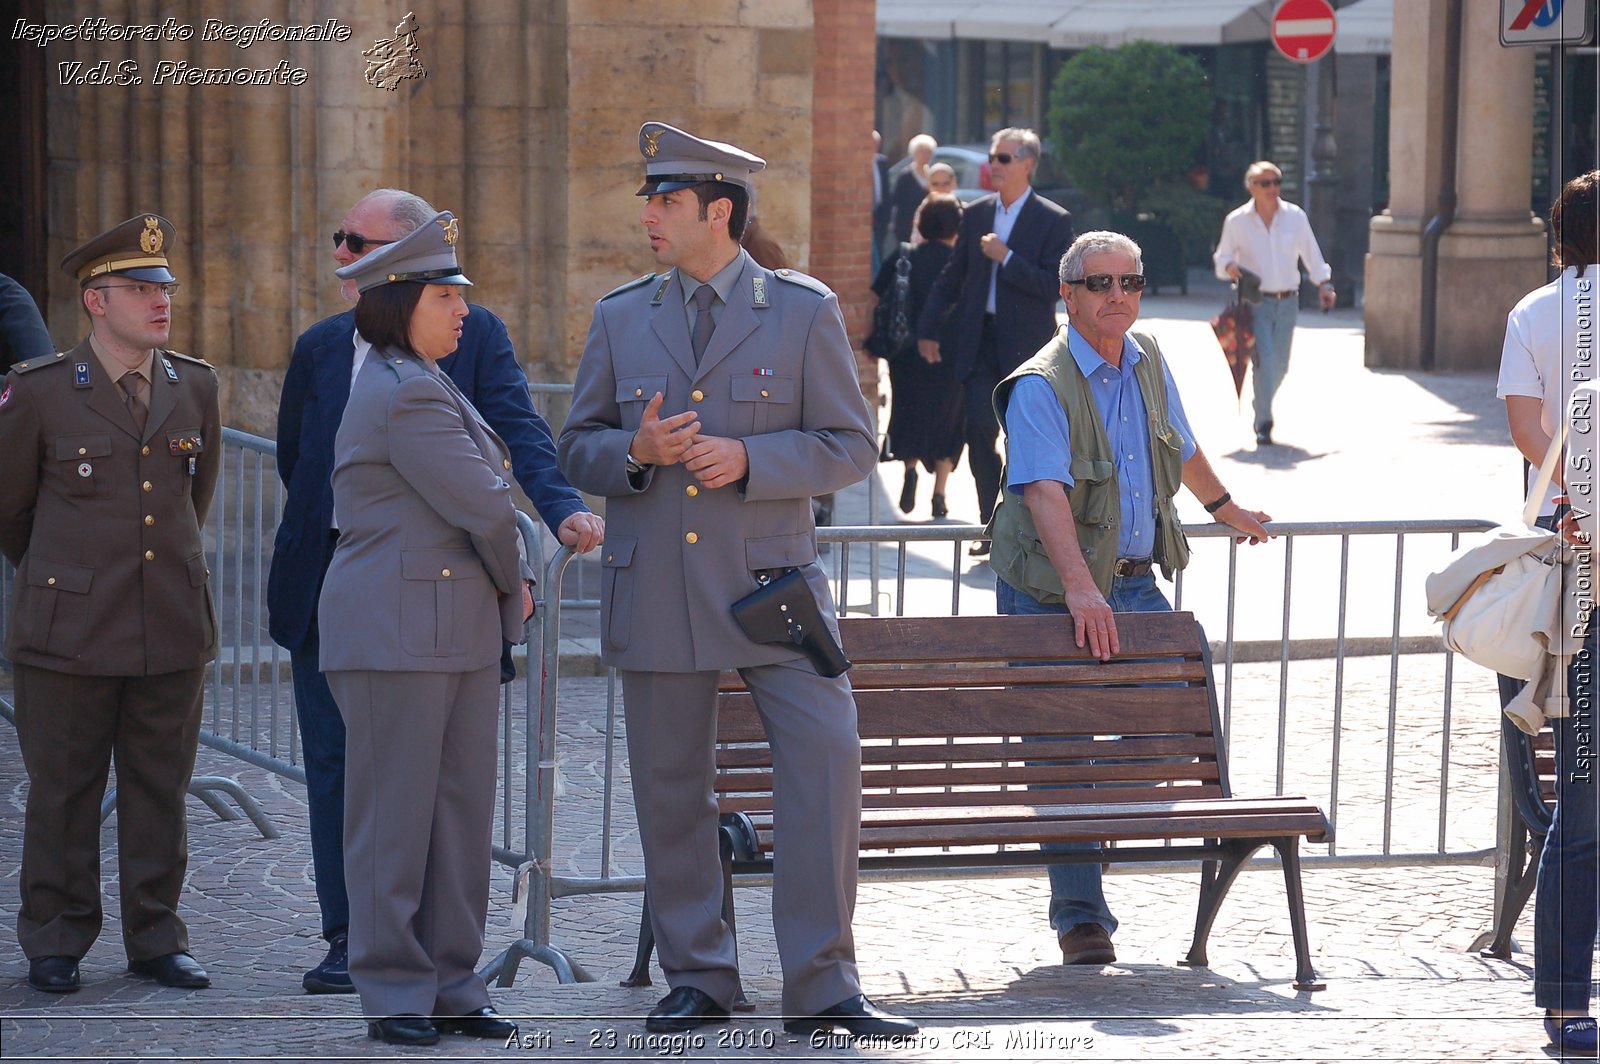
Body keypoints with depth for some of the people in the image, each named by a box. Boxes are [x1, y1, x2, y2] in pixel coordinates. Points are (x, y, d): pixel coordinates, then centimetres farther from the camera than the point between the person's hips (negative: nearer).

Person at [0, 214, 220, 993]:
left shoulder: (194, 387, 6)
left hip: (172, 629, 3)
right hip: (71, 632, -3)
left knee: (160, 791, 8)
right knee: (63, 792, 4)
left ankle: (156, 940, 16)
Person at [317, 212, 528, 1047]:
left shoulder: (423, 385, 18)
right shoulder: (403, 394, -15)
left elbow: (481, 502, 19)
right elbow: (484, 508, -15)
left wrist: (507, 589, 4)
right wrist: (513, 581, 2)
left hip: (458, 631, 10)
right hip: (398, 632, -10)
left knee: (463, 810, 10)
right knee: (397, 812, -2)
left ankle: (450, 983, 16)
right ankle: (394, 993, 4)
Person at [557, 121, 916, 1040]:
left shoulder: (804, 311, 2)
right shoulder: (620, 318, 10)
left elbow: (852, 446, 1)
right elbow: (576, 449, 12)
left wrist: (747, 459, -15)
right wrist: (633, 451, -10)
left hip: (769, 581, -2)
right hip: (655, 587, 3)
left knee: (827, 756, -14)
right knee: (671, 787, 6)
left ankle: (823, 987, -8)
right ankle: (699, 980, 19)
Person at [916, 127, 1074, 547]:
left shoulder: (1053, 221, -5)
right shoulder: (976, 214, 10)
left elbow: (1054, 286, -13)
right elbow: (952, 277, 16)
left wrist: (1006, 257, -18)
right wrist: (928, 328, 11)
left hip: (1025, 346, -3)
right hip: (979, 340, 3)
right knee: (979, 432, -6)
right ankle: (990, 525, 3)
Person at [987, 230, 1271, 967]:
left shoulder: (1148, 364, 9)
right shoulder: (1040, 386, -15)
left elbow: (1182, 448, 28)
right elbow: (1045, 492, -28)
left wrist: (1225, 509, 42)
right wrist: (1079, 589, -40)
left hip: (1137, 583, 6)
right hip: (1053, 593, -6)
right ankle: (1079, 915, 3)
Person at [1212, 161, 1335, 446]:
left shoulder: (1295, 216, 4)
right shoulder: (1236, 221, 0)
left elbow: (1311, 253, 12)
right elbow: (1222, 257, 7)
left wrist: (1323, 284, 4)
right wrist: (1229, 266, -15)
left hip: (1287, 302, 3)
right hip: (1255, 302, -3)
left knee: (1280, 365, 7)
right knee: (1264, 361, -17)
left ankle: (1261, 409, 33)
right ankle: (1264, 424, -14)